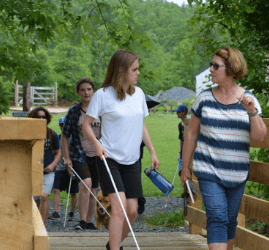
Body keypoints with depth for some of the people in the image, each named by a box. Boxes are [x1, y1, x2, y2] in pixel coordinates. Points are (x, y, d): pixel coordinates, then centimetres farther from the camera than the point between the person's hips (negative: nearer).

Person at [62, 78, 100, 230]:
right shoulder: (73, 112, 0)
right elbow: (65, 136, 4)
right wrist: (67, 157, -2)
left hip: (97, 156, 3)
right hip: (79, 155, -3)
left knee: (93, 190, 8)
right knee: (86, 183, -24)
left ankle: (89, 222, 22)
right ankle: (82, 221, -20)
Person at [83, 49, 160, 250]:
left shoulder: (138, 93, 8)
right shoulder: (103, 94, -8)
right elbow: (86, 123, -3)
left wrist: (152, 152, 14)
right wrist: (97, 143, -19)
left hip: (132, 160, 5)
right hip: (109, 158, -5)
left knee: (132, 210, 3)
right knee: (119, 207, -16)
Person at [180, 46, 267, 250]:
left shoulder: (248, 100, -1)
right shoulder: (204, 98, 0)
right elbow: (192, 134, 7)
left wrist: (252, 112, -22)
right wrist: (185, 166, 9)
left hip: (237, 173, 1)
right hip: (209, 171, -1)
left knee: (230, 219, 13)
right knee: (217, 218, -12)